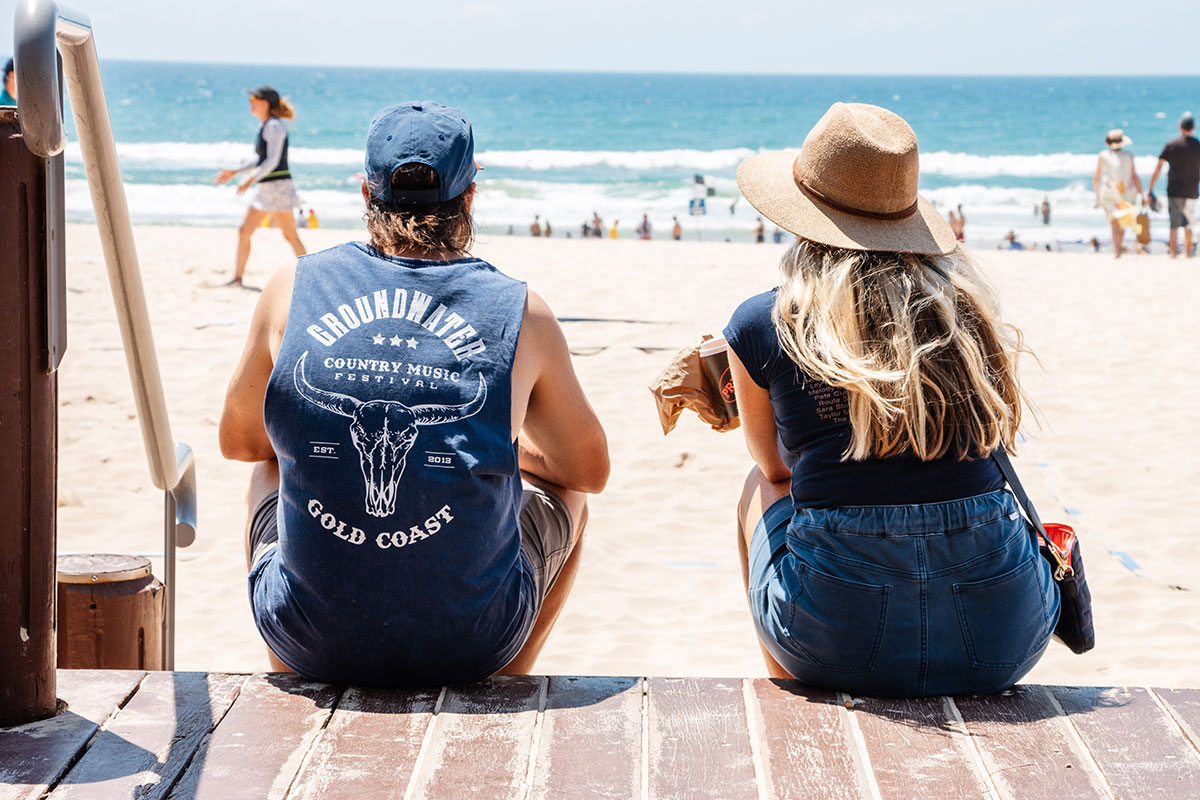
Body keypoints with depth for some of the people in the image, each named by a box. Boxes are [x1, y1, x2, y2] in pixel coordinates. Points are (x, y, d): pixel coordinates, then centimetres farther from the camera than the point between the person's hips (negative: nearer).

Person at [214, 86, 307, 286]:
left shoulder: (274, 126, -13)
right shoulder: (264, 126, 15)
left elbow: (273, 161, -20)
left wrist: (250, 179, -24)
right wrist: (233, 172, 22)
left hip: (278, 186, -10)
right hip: (265, 188, 10)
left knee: (290, 235, -5)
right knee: (244, 231, 7)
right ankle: (237, 278, 11)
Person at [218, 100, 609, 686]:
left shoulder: (294, 290, -3)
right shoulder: (520, 314, -5)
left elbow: (236, 440, 14)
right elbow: (591, 471, 9)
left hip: (311, 639, 2)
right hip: (468, 645, -1)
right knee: (564, 495, 30)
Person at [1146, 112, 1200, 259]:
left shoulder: (1170, 145, -3)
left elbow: (1158, 168, -3)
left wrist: (1150, 188, 1)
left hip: (1174, 191, -1)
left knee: (1174, 226, 1)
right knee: (1188, 226, 12)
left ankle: (1172, 254, -2)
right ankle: (1188, 255, 14)